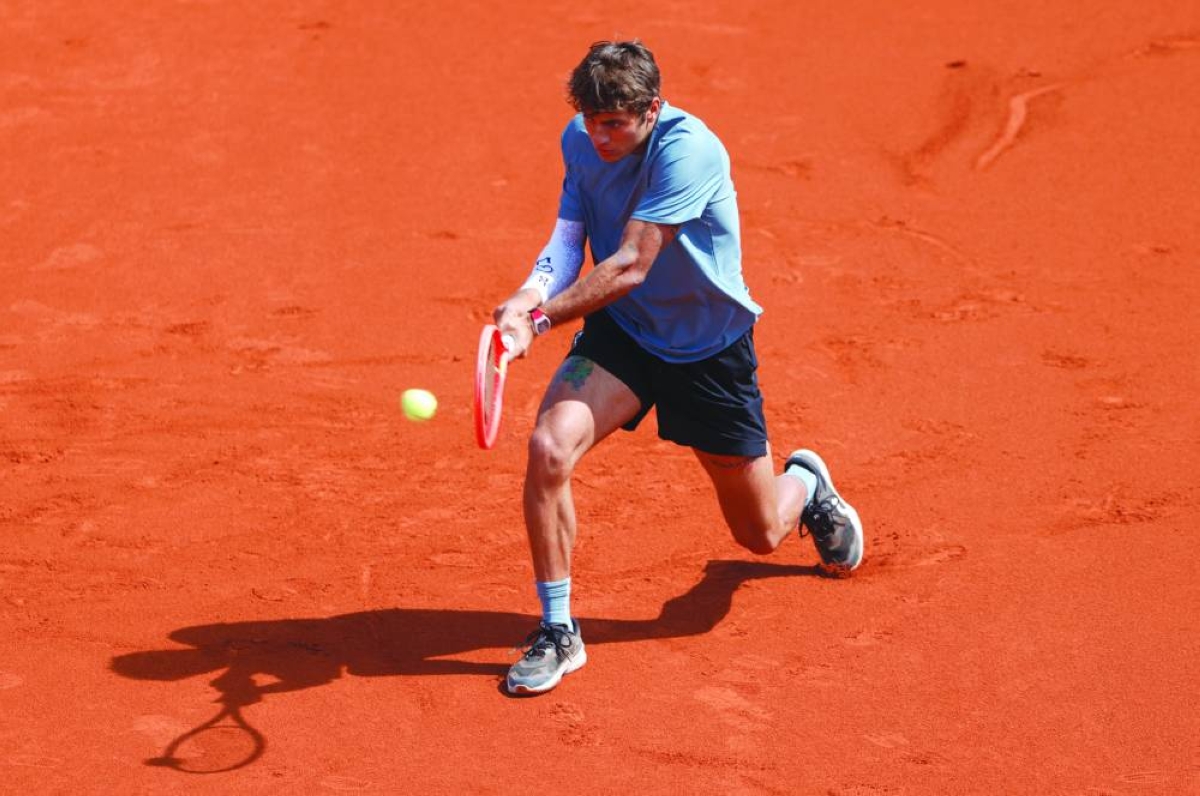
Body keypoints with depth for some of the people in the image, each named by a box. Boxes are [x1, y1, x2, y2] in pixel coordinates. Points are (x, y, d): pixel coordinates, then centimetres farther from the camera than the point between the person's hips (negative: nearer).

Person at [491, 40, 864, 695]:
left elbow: (630, 266, -33)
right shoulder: (580, 140, -9)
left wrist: (541, 318, -37)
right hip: (622, 332, 4)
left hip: (711, 347, -3)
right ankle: (558, 631, -11)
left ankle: (807, 484, 50)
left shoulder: (689, 150, -30)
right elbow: (568, 241, -12)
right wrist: (529, 296, -33)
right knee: (549, 447, -27)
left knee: (761, 535, 9)